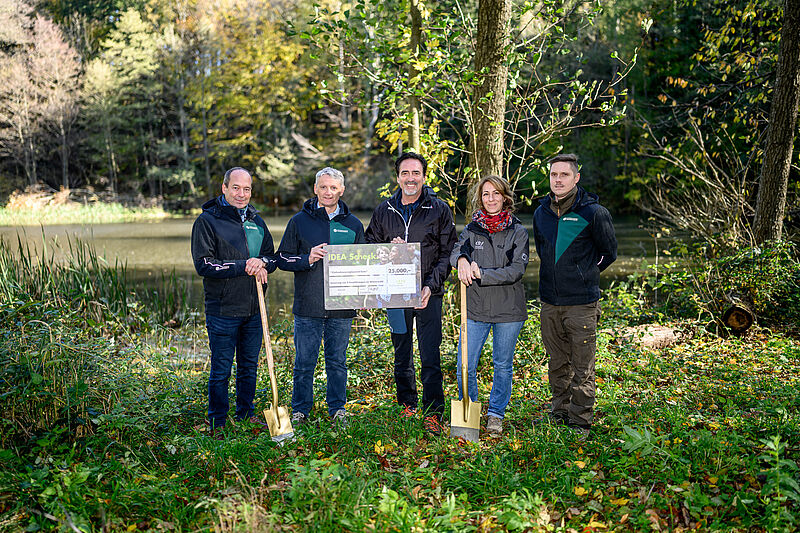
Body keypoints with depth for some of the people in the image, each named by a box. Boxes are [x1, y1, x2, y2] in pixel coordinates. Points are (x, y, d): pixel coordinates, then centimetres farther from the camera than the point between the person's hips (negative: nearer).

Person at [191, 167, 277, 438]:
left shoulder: (256, 220, 12)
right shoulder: (207, 220, -6)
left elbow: (273, 256, 14)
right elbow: (203, 264, -14)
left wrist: (262, 263, -10)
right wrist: (243, 266, -19)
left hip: (253, 309, 6)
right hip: (223, 310, -5)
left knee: (249, 366, 17)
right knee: (221, 370, 4)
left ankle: (246, 414, 33)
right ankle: (217, 423, 19)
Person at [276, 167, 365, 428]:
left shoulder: (353, 224, 9)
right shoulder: (300, 221, 3)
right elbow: (283, 259, 3)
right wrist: (308, 259, -14)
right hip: (308, 306, -1)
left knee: (337, 361, 11)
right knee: (304, 362, 6)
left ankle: (338, 409, 25)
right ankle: (300, 410, 22)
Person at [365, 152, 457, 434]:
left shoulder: (439, 210, 0)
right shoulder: (384, 210, 8)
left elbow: (447, 253, -2)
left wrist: (431, 285, -14)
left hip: (428, 294, -3)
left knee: (430, 358, -4)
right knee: (401, 355, 14)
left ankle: (433, 413, 6)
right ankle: (407, 405, 28)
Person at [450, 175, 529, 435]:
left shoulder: (518, 232, -1)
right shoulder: (472, 229, 7)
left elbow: (516, 270, -10)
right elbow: (455, 251, -5)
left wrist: (481, 275, -19)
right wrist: (462, 259, -29)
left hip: (508, 309, -1)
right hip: (475, 308, 1)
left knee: (503, 365, 11)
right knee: (465, 367, 1)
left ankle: (495, 414, 31)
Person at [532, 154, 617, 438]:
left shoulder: (593, 212, -8)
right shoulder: (541, 213, 7)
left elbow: (608, 252, 3)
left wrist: (582, 274, 2)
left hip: (582, 303, -5)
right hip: (549, 302, 5)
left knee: (582, 368, 1)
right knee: (557, 363, 16)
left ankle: (581, 422, 14)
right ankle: (559, 412, 30)